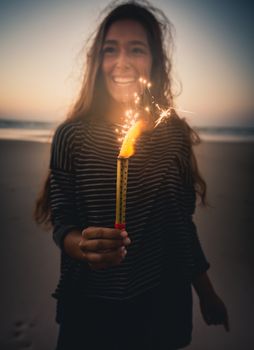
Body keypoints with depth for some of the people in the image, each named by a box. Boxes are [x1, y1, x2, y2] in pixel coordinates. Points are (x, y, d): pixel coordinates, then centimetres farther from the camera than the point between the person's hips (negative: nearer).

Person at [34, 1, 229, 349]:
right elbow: (62, 222, -10)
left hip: (164, 301, 2)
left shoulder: (175, 133, -7)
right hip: (92, 306, -1)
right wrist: (85, 246, -33)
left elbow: (182, 222, 1)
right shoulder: (71, 135, -13)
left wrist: (207, 293, 9)